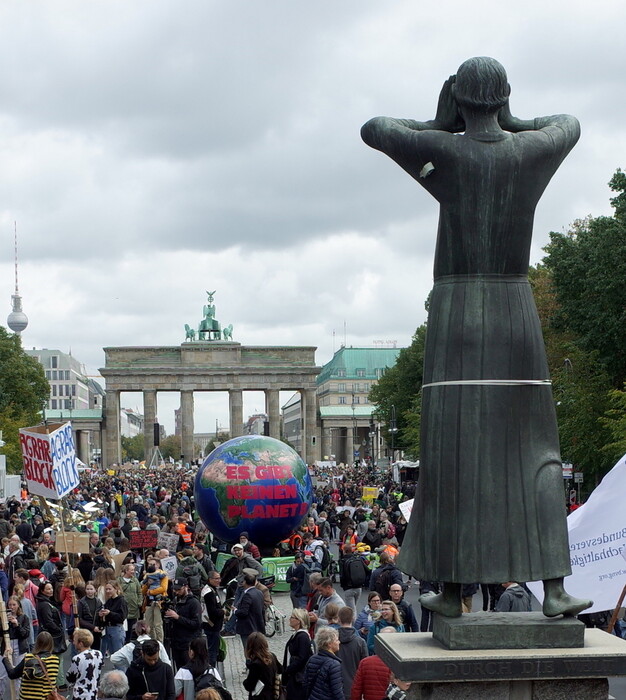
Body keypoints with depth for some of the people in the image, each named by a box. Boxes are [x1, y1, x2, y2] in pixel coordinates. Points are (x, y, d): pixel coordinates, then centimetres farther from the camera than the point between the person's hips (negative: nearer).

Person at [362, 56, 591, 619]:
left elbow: (372, 128, 7)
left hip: (456, 310, -1)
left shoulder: (445, 149, -6)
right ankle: (554, 587, 0)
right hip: (516, 310, 2)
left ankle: (451, 589, 8)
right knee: (536, 449, 6)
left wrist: (439, 124, 12)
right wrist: (509, 122, 19)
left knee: (453, 450, 3)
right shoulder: (531, 150, 1)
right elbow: (569, 124, 25)